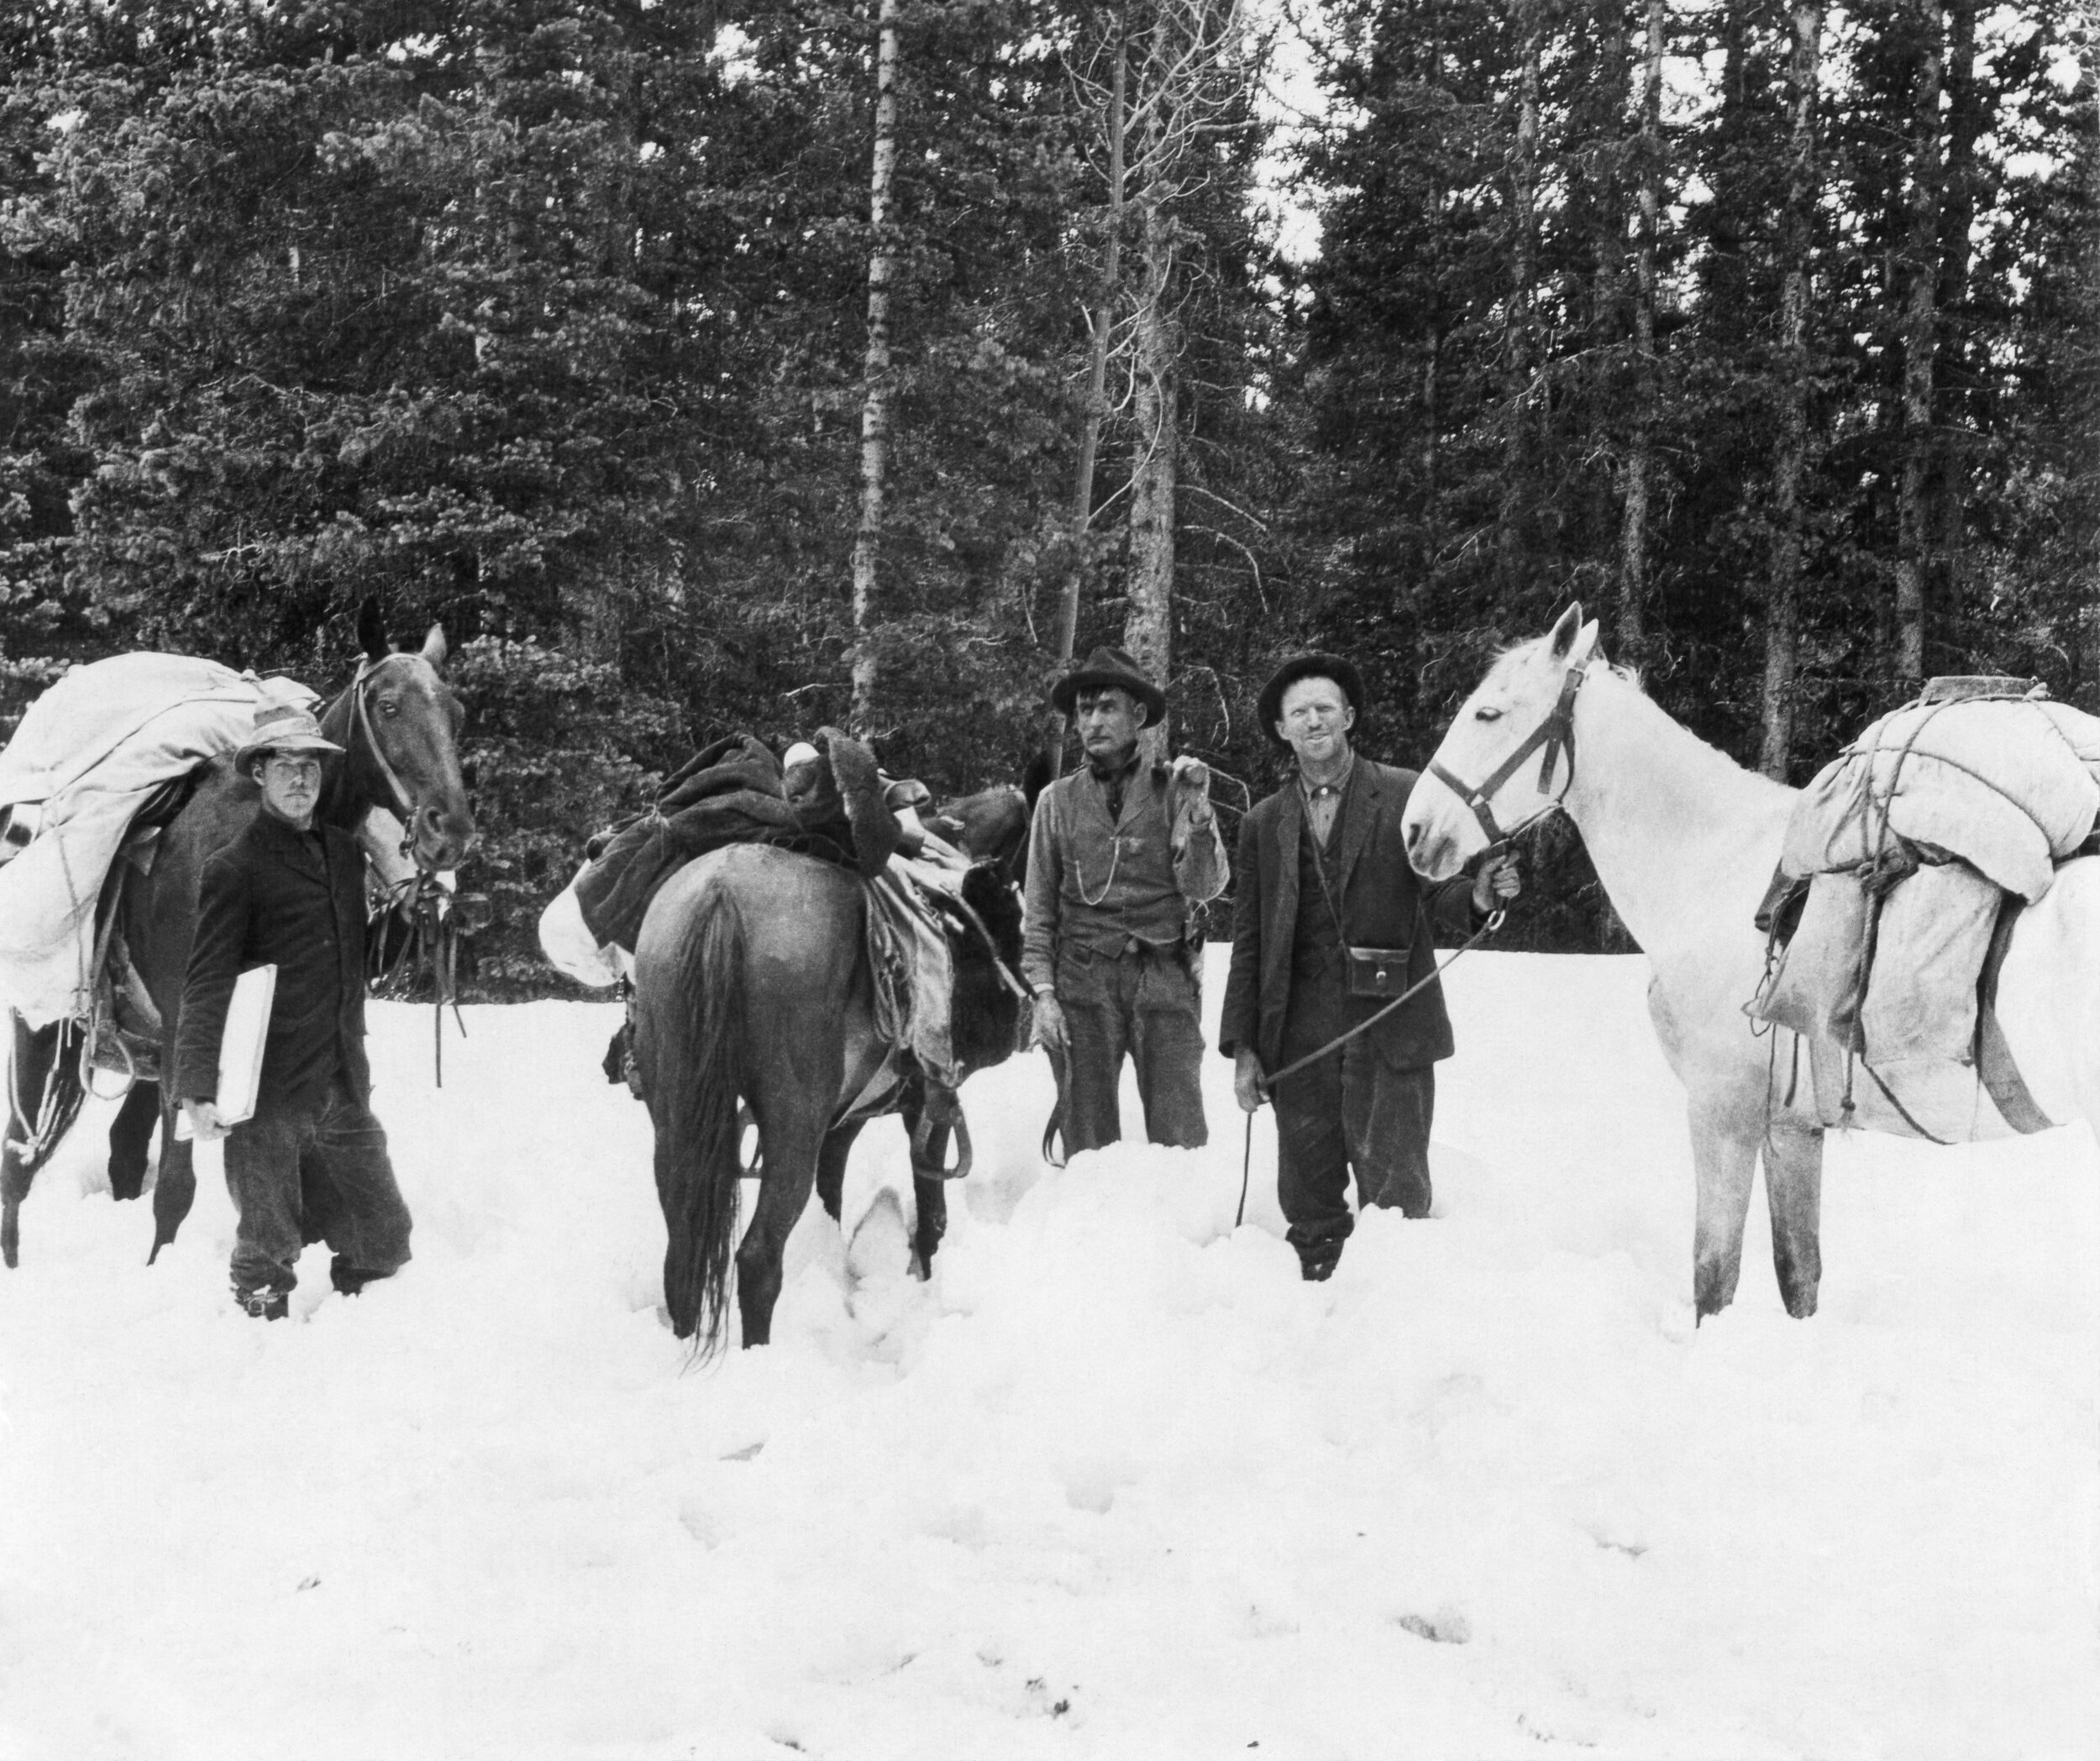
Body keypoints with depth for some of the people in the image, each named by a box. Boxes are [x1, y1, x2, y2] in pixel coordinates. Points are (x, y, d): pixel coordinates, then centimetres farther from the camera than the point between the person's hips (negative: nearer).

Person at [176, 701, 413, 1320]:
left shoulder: (345, 853, 10)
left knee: (385, 1243, 11)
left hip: (344, 1093, 6)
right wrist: (198, 1088, -22)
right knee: (268, 1252, 5)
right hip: (267, 1100, -6)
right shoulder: (234, 869, -9)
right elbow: (206, 986, -14)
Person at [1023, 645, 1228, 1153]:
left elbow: (1204, 887, -1)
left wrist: (1196, 809, -13)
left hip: (1164, 978, -1)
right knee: (1089, 1147, 4)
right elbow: (1040, 910, 10)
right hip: (1082, 983, 1)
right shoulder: (1058, 801, 9)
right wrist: (1043, 991, 0)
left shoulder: (1171, 789, 5)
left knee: (1180, 1143, -3)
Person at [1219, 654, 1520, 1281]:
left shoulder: (1407, 796, 3)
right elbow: (1249, 940, 13)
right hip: (1299, 1038, 3)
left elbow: (1436, 894, 3)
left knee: (1393, 1195, -4)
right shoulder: (1264, 823, 13)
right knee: (1308, 1203, 7)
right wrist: (1242, 1046, 7)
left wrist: (1477, 897, -22)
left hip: (1387, 1027, -3)